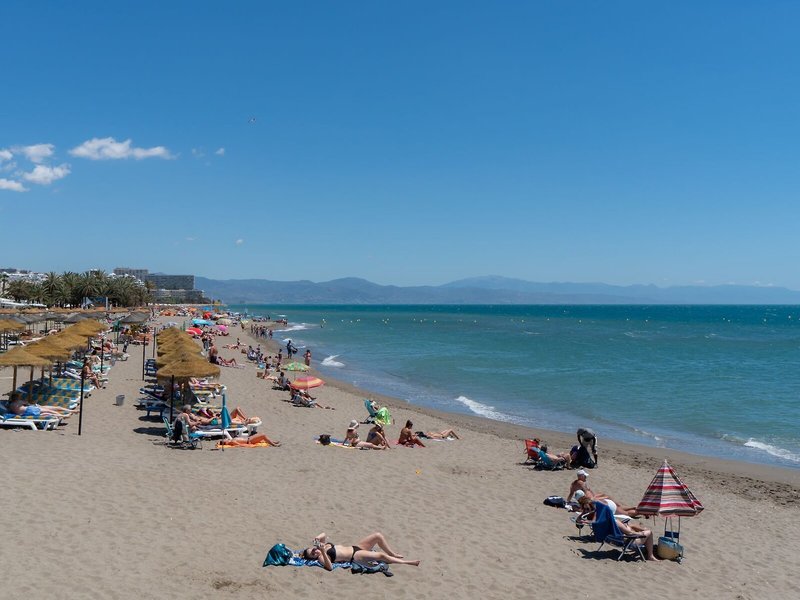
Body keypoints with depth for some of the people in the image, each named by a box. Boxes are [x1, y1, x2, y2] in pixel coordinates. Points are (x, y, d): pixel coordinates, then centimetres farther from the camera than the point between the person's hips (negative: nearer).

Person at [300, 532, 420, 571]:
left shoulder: (323, 544, 6)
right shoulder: (321, 558, -16)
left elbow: (324, 535, 12)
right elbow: (330, 567, -33)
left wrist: (317, 538, -10)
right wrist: (323, 552, -42)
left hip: (354, 547, 8)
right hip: (355, 556, -8)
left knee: (378, 535, -3)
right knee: (381, 555, -21)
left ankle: (393, 554, 19)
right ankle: (407, 562, -4)